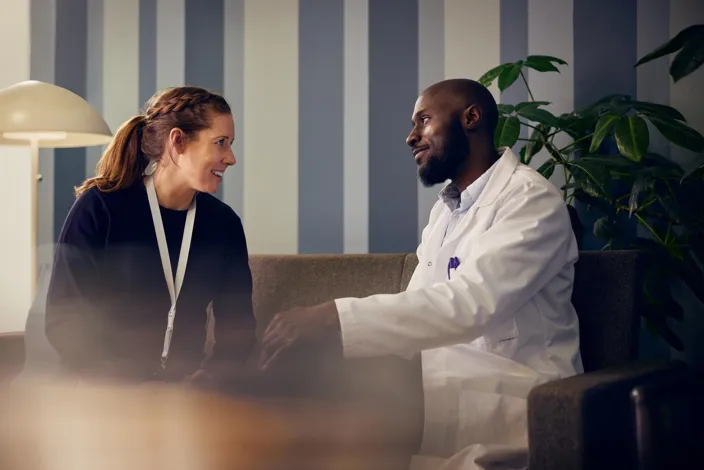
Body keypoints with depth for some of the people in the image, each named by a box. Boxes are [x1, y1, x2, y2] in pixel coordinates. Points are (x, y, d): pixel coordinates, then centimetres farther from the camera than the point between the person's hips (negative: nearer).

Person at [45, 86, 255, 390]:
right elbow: (64, 318, -9)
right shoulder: (99, 207, -7)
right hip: (105, 388, -3)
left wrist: (211, 375, -12)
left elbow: (237, 323, 8)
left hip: (187, 385, 4)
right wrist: (127, 393, -19)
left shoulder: (224, 223, 5)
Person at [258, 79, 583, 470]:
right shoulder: (444, 209, 17)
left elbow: (468, 305, -26)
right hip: (447, 386, 7)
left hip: (507, 399, -7)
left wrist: (333, 319, -32)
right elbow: (418, 309, 9)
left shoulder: (532, 199, -11)